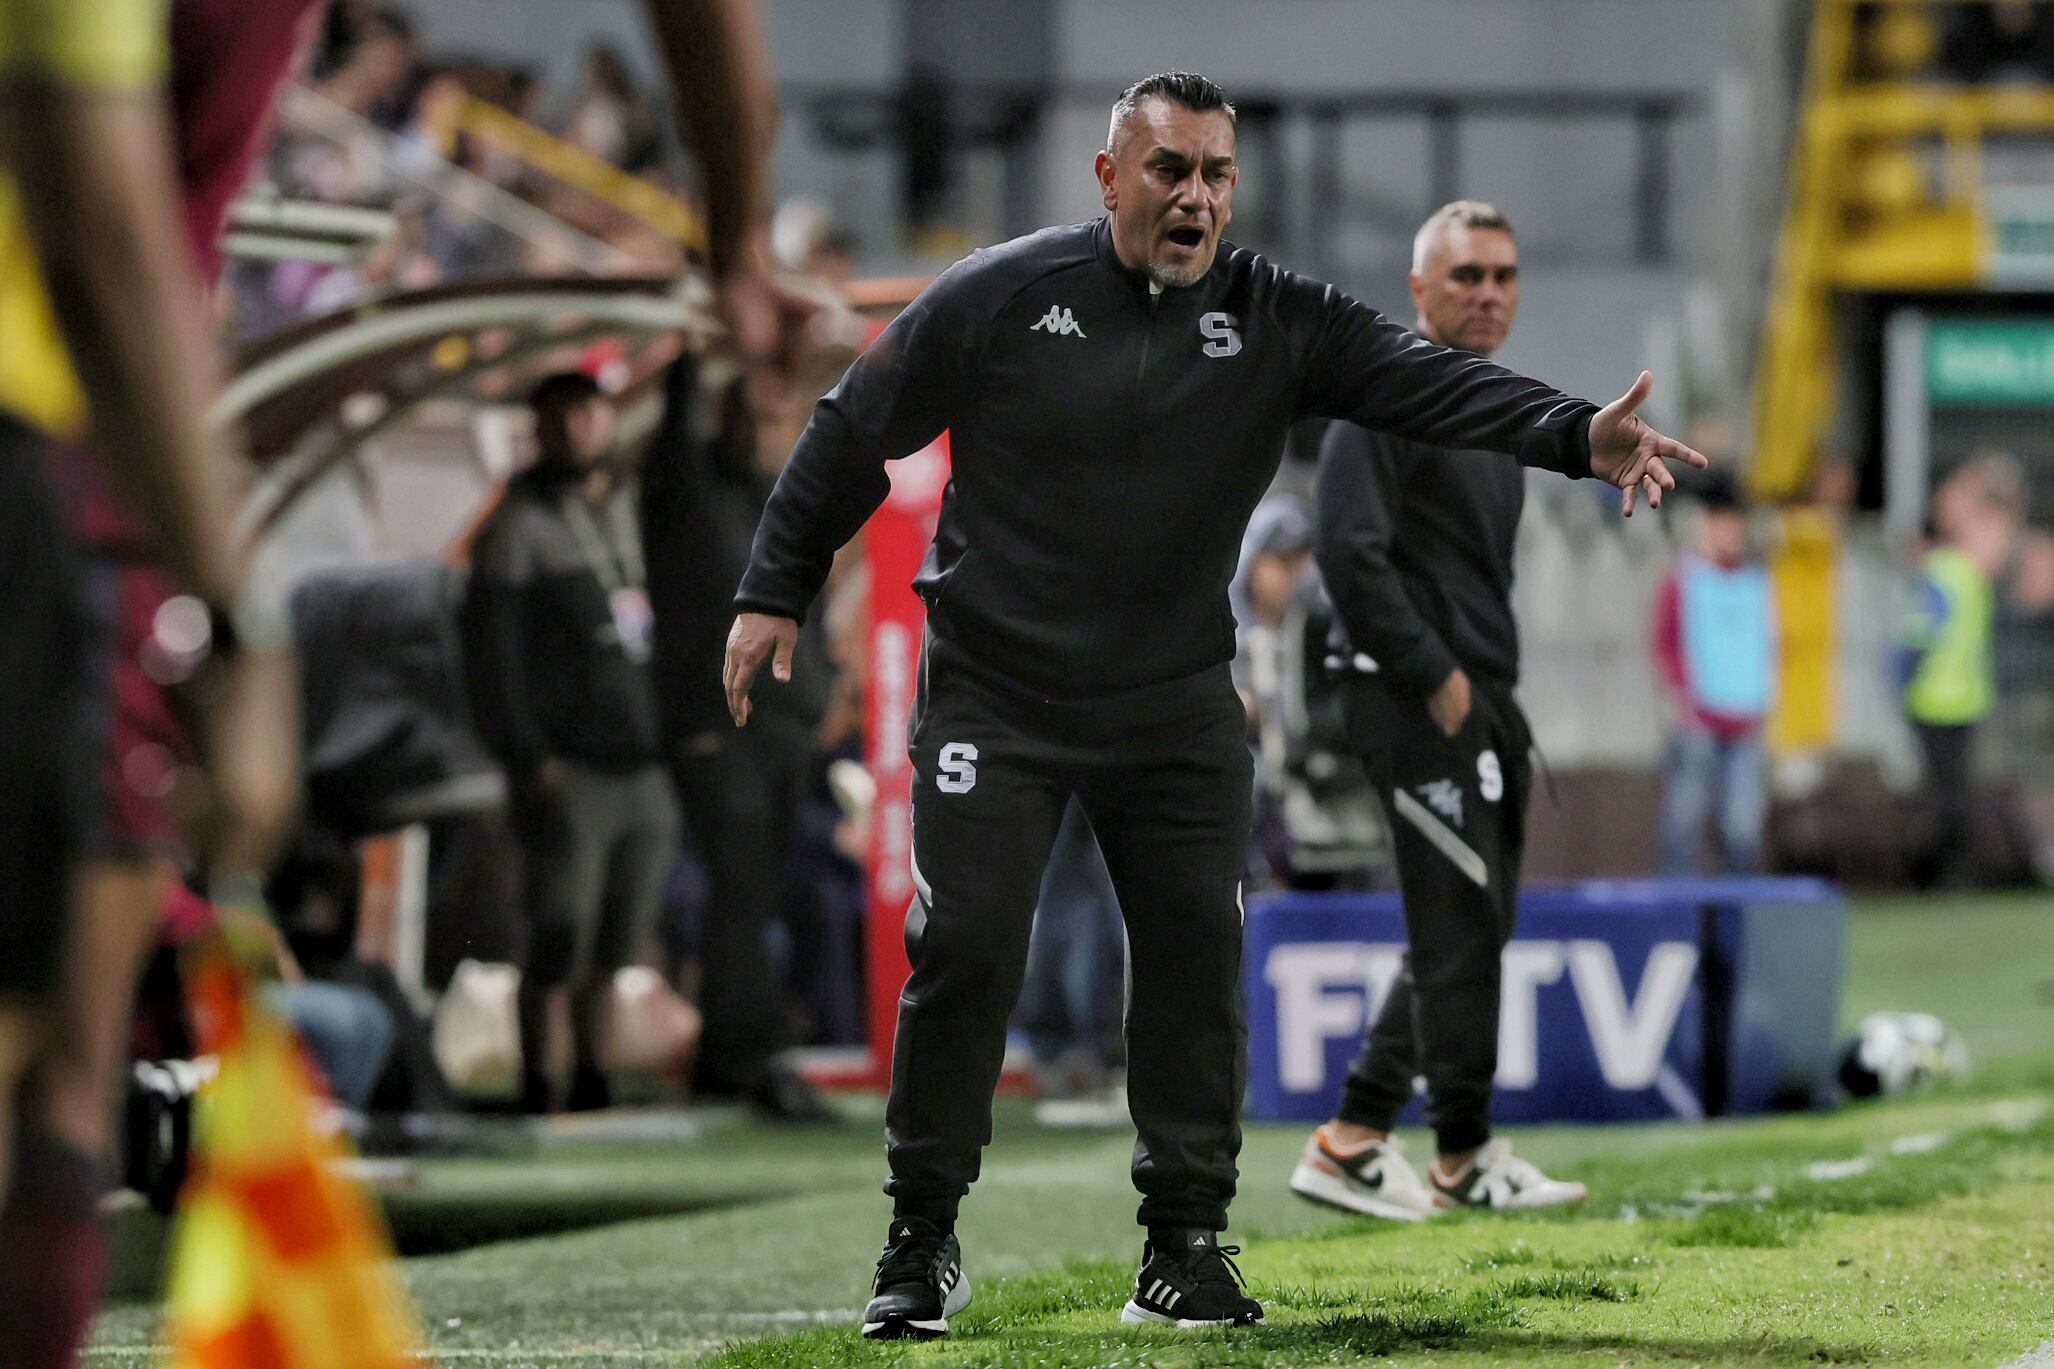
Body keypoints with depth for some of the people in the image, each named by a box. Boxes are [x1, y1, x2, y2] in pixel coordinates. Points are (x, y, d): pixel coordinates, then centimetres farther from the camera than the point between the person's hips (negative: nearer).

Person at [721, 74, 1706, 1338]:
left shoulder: (1276, 320, -3)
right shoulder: (996, 300, -8)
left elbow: (1424, 382, -16)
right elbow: (855, 432, 2)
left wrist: (1577, 436, -32)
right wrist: (776, 593, 2)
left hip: (1179, 709, 3)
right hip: (995, 697, -2)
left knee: (1198, 953, 0)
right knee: (964, 951, -6)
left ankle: (1186, 1247, 12)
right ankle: (923, 1244, 8)